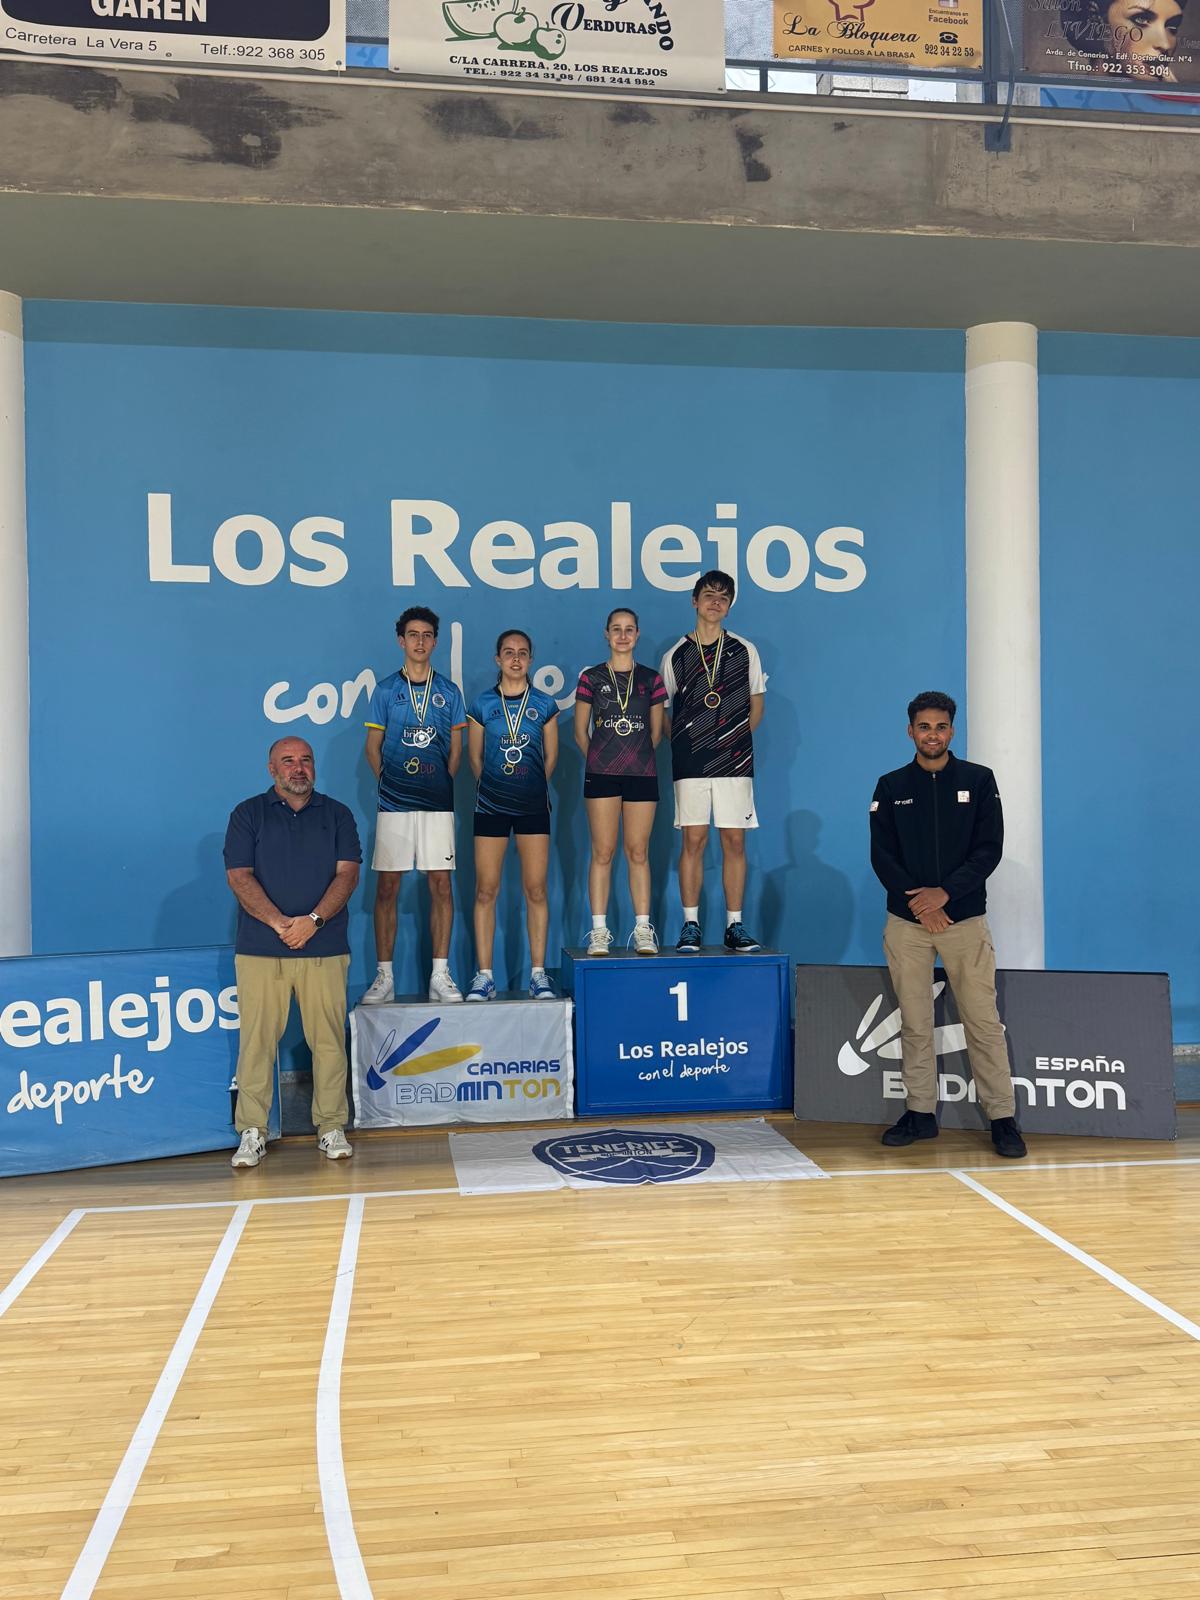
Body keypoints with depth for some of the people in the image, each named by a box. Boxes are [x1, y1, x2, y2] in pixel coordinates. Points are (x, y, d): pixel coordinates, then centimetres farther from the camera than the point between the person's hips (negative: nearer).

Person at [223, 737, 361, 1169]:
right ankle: (252, 1133, 7)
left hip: (324, 948, 1)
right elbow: (239, 877, -1)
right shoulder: (248, 814, 9)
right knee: (257, 1040, -1)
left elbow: (347, 874, 2)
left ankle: (331, 1128, 10)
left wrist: (312, 921, -13)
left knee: (329, 1039, 1)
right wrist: (279, 922, -13)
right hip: (259, 950, -1)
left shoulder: (336, 814, 12)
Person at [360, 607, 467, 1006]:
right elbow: (373, 748, 9)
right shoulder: (386, 689, 8)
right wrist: (388, 781, -1)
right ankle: (384, 977, 6)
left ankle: (440, 975, 5)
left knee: (441, 885, -1)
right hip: (393, 804, -1)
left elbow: (455, 749, 12)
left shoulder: (448, 691, 10)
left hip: (438, 803, 1)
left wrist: (442, 784, 2)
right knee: (387, 887, 0)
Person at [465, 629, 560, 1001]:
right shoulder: (482, 705, 4)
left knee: (536, 890, 0)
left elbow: (550, 756, 12)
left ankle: (538, 974, 7)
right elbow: (474, 756, 11)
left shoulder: (545, 705, 5)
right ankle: (484, 976, 4)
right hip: (490, 804, 0)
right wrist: (493, 786, 12)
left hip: (533, 805, 0)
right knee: (486, 890, -1)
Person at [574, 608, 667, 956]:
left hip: (642, 774, 1)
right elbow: (580, 732, 9)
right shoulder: (591, 678, 5)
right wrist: (599, 760, 7)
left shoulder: (651, 679, 9)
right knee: (602, 852, -1)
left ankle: (643, 931, 7)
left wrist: (638, 757, 8)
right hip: (601, 775, -1)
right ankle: (599, 931, 3)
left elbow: (655, 732, 13)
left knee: (638, 852, 3)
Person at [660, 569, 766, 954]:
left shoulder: (745, 651, 9)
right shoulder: (675, 656, 7)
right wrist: (686, 745, 3)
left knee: (734, 840, 0)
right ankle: (690, 926, 5)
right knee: (693, 840, -1)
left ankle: (734, 926, 6)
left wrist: (738, 739, 4)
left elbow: (756, 705, 14)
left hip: (734, 762, 1)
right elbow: (662, 711, 12)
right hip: (690, 763, 0)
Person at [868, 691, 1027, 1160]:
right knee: (915, 1024, 6)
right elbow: (882, 855, 2)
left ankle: (1003, 1117, 5)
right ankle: (921, 1112, 15)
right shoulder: (891, 786, 7)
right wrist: (917, 900, -11)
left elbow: (989, 849, -3)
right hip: (906, 922, 1)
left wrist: (945, 892, -14)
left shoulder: (978, 780, 4)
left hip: (965, 917, -1)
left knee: (983, 1023, -3)